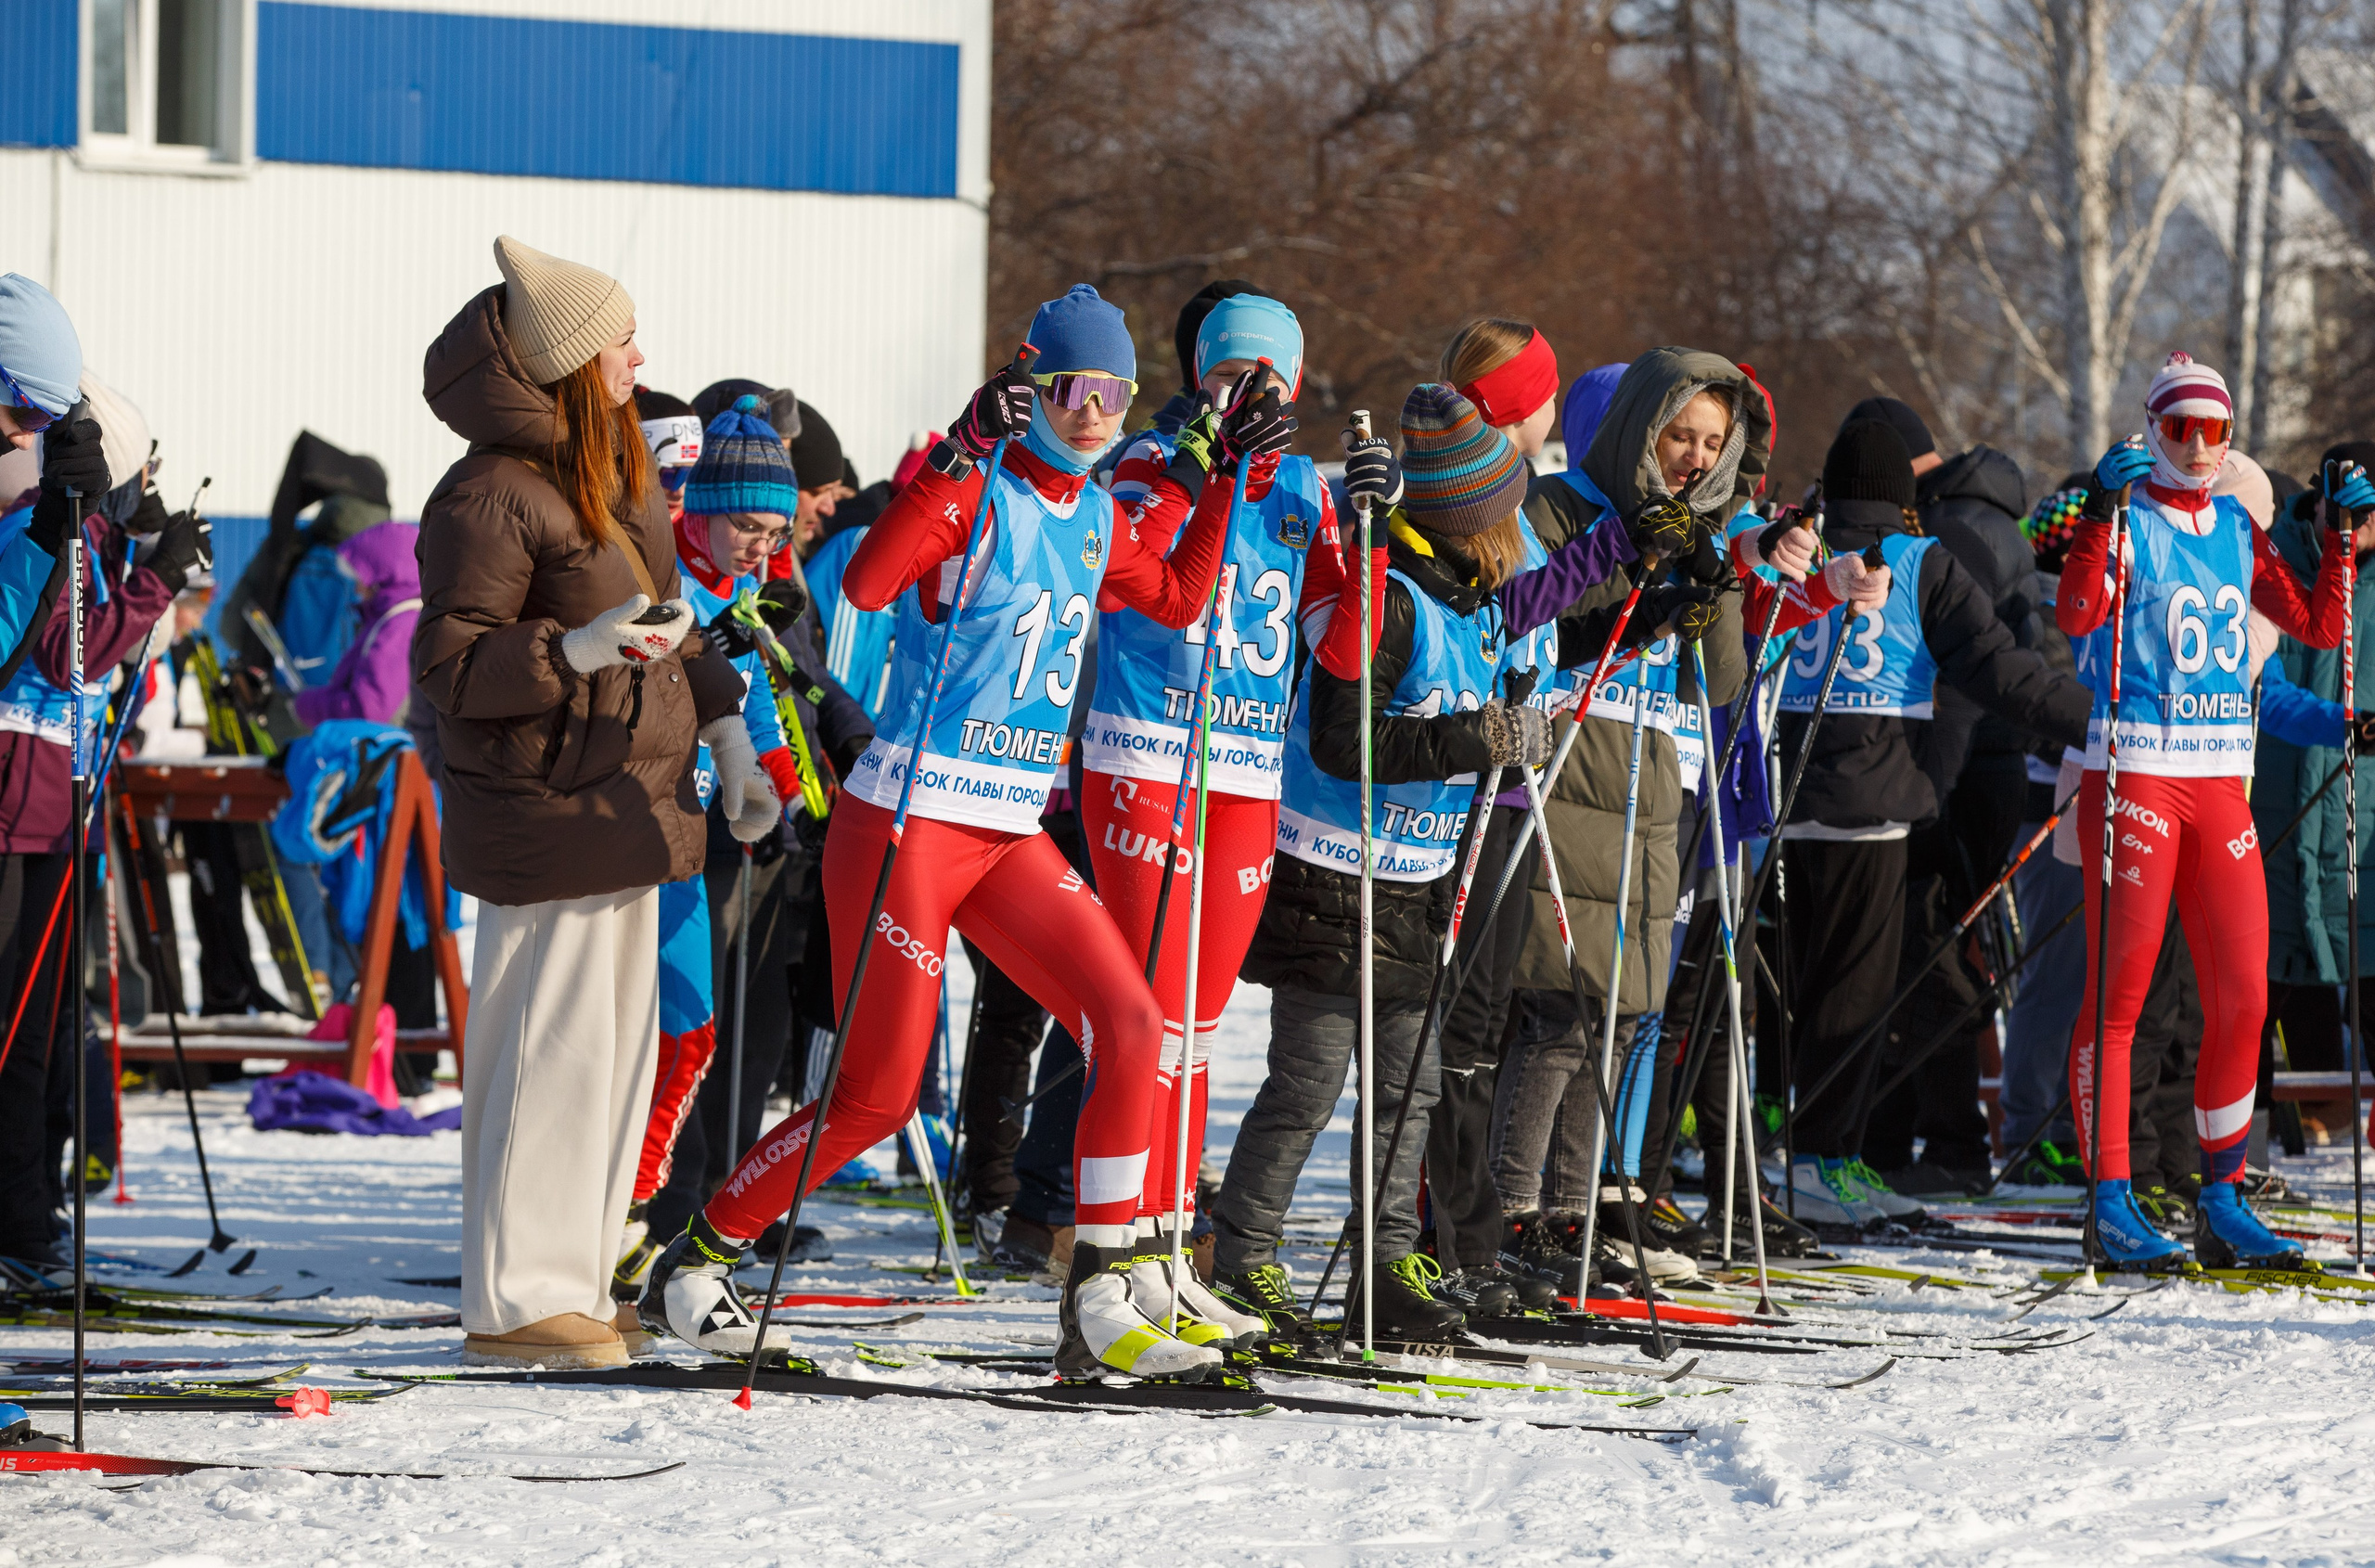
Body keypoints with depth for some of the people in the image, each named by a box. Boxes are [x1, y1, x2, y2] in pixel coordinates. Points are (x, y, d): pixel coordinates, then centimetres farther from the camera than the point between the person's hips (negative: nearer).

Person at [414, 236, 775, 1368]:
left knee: (620, 1047, 13)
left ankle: (574, 1277, 21)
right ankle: (514, 1300, -4)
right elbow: (449, 665, -18)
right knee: (551, 1050, -9)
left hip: (630, 803, 10)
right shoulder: (492, 498, -16)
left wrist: (724, 726, 16)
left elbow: (667, 618, 24)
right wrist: (578, 651, -30)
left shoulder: (620, 477, 13)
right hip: (544, 814, -10)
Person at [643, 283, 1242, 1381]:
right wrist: (963, 455, -34)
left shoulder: (1094, 517, 12)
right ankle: (692, 1265, 13)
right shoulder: (978, 493, -11)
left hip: (1012, 836, 7)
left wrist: (1232, 481, 20)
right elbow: (867, 583, -28)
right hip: (908, 818, -7)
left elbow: (1178, 599, 30)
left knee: (1131, 1027, -9)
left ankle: (1098, 1309, -5)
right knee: (877, 1093, -5)